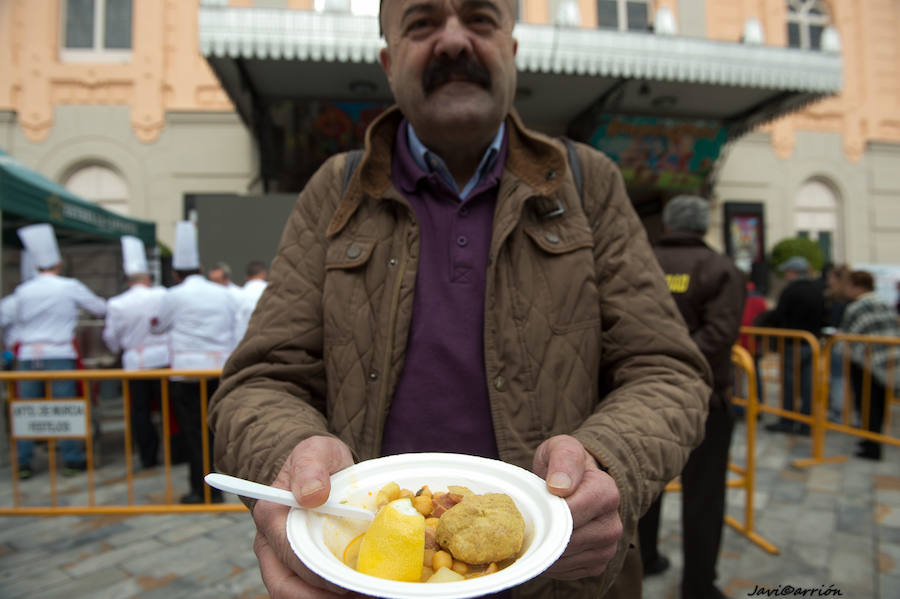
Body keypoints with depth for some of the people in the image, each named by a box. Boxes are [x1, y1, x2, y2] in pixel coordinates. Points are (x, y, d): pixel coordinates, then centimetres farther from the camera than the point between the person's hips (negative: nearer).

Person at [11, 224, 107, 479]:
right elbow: (100, 308, 3)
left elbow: (18, 322, 15)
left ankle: (23, 462, 14)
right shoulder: (69, 287, -5)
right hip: (59, 354, -3)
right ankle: (71, 459, 8)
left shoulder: (23, 291, 4)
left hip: (28, 354, 3)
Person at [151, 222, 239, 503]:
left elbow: (157, 326, 12)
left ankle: (200, 488, 11)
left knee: (194, 432, 5)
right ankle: (216, 487, 21)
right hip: (221, 368, 4)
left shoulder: (174, 296, -4)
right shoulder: (224, 294, 6)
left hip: (188, 371, -3)